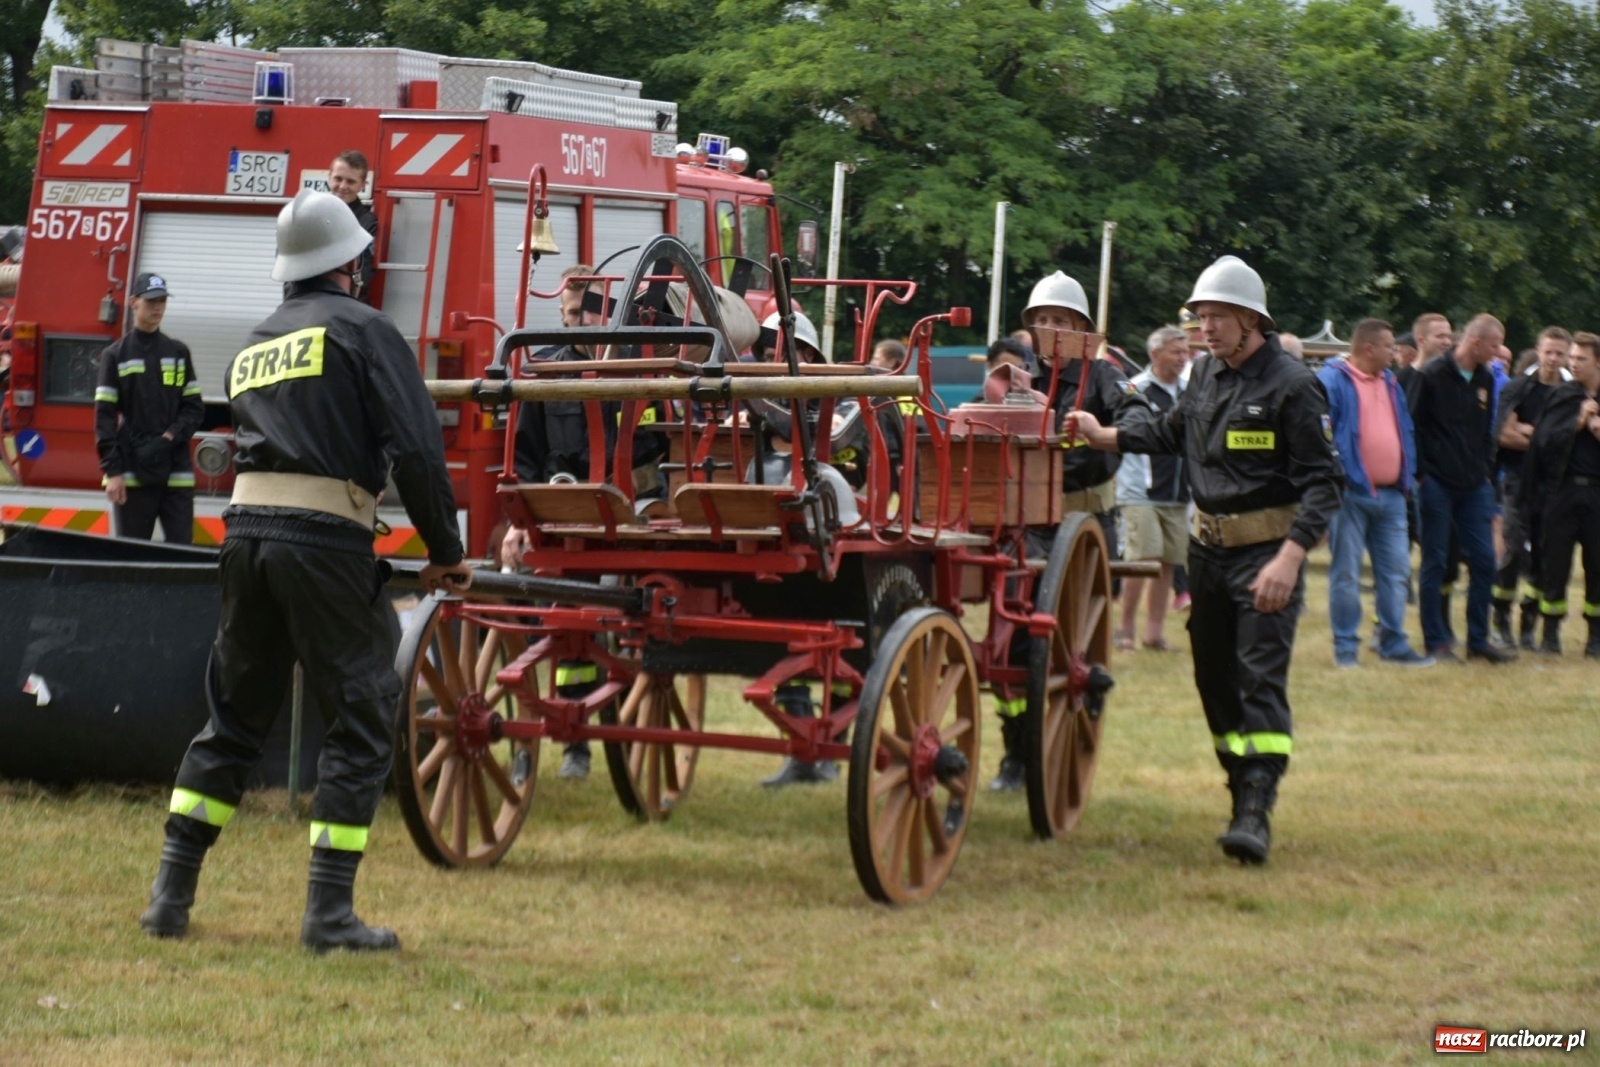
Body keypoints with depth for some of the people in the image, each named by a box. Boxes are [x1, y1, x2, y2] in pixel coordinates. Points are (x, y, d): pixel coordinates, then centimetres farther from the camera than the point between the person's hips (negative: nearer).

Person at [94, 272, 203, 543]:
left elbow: (194, 407, 10)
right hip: (132, 472, -2)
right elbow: (104, 418, 0)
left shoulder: (179, 353, 12)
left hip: (176, 472, 2)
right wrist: (112, 471, -9)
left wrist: (171, 437, -9)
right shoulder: (115, 356, 4)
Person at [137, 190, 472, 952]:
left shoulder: (254, 346, 21)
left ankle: (171, 895, 14)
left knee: (234, 715, 16)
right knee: (360, 722, 1)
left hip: (246, 526, 6)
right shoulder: (363, 330, 1)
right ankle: (329, 912, -4)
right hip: (325, 538, -6)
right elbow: (415, 448, -8)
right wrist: (445, 551, -1)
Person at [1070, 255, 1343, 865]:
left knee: (1261, 676, -13)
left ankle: (1256, 813, -19)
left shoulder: (1290, 386, -12)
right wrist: (1105, 436, 16)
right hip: (1208, 545, 8)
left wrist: (1290, 558, -24)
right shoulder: (1204, 375, 9)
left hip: (1267, 550, -8)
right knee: (1214, 676, 11)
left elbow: (1323, 482, -15)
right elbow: (1171, 434, 27)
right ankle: (1243, 786, 25)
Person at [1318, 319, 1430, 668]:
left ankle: (1393, 644, 15)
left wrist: (1408, 477, 16)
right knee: (1346, 574, -1)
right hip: (1351, 493, -7)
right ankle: (1345, 647, 4)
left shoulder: (1390, 383, 17)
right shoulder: (1333, 380, -7)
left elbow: (1405, 431, 23)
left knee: (1396, 573, 7)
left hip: (1391, 494, 7)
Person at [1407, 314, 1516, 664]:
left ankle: (1478, 640, 12)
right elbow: (1412, 426, -9)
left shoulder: (1485, 380, 11)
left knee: (1483, 560, 4)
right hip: (1437, 484, -6)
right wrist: (1420, 473, -12)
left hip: (1475, 487, 6)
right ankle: (1436, 642, 6)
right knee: (1435, 563, 0)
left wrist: (1487, 470, 11)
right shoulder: (1432, 375, -9)